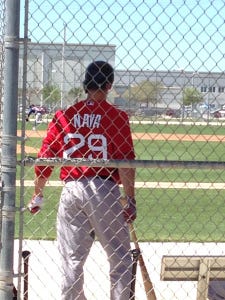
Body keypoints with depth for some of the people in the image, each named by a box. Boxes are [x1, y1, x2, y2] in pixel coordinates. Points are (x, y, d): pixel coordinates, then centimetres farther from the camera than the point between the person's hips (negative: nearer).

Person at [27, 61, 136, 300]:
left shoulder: (64, 116, 5)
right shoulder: (117, 117, -4)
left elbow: (44, 160, 4)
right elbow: (126, 163, -10)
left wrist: (37, 195, 14)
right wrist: (131, 201, -4)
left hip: (71, 191, 3)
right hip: (105, 191, -3)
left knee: (71, 260, 10)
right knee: (120, 258, 8)